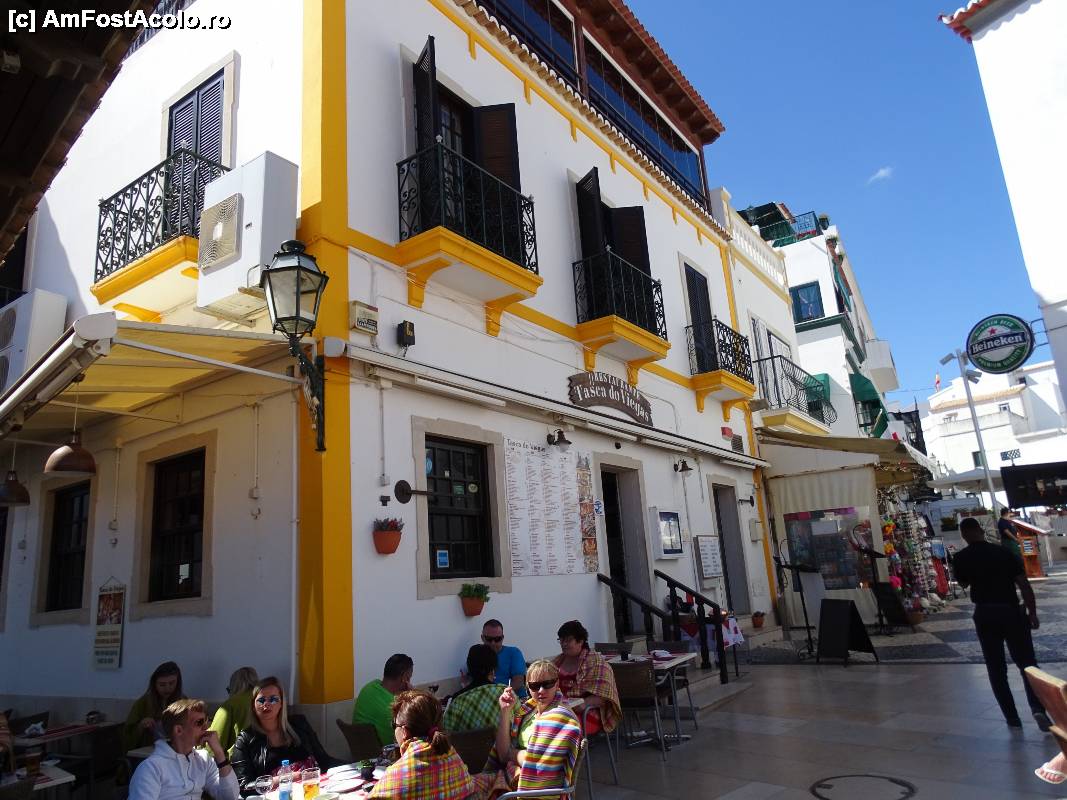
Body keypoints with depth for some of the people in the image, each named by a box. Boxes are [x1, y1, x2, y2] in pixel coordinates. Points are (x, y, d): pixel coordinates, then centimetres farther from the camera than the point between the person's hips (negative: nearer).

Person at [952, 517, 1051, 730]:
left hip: (984, 614, 0)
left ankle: (1011, 716, 10)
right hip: (1010, 611, 0)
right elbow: (1024, 585, -6)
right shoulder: (1004, 553, -3)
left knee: (996, 668, 10)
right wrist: (1032, 613, 0)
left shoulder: (961, 558, -3)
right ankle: (1038, 707, -11)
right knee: (1027, 662, 8)